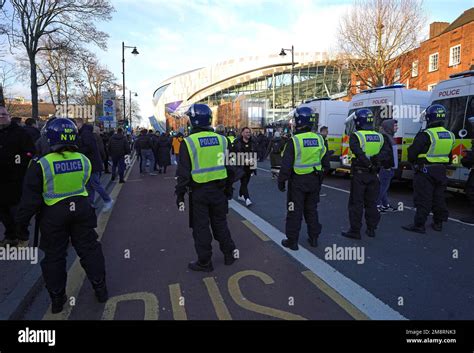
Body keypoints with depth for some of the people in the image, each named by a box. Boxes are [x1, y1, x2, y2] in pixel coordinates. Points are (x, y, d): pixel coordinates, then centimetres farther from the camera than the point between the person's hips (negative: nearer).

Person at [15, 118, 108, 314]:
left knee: (54, 256, 14)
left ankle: (57, 298, 27)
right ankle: (100, 289, 25)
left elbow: (31, 198, -11)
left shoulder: (41, 165, -16)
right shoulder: (84, 160, -7)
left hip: (54, 214, -2)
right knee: (89, 248, 15)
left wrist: (22, 220, 0)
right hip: (81, 208, 2)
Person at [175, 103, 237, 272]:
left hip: (198, 192, -4)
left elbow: (183, 172, -11)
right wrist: (228, 189, 17)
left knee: (201, 227, 7)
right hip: (218, 189, 4)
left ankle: (204, 262, 18)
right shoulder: (221, 139, 2)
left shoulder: (188, 142, -11)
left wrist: (180, 194, -2)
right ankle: (229, 254, 30)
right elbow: (229, 167, 8)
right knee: (220, 223, 19)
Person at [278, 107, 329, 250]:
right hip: (314, 180, 5)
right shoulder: (319, 139, 1)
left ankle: (292, 241, 13)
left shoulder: (294, 140, -17)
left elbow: (286, 164, -16)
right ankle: (314, 238, 27)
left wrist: (281, 181, -5)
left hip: (298, 181, -5)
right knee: (311, 209, 18)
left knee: (295, 211, 5)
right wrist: (320, 177, 20)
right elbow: (325, 162, 9)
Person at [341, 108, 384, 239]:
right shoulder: (378, 137, 8)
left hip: (359, 174, -5)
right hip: (373, 175, 6)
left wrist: (369, 165, -17)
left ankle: (355, 231, 7)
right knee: (371, 202, 15)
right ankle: (371, 229, 23)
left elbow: (359, 153, -23)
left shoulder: (356, 136, -12)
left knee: (356, 203, 2)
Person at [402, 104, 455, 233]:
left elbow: (412, 153, -16)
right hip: (441, 171, 7)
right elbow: (449, 156, 16)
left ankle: (419, 225, 1)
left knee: (423, 199, -2)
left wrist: (414, 162, 3)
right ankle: (438, 223, 26)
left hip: (425, 171, -7)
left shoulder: (425, 135, -18)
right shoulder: (449, 135, 8)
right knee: (438, 198, 16)